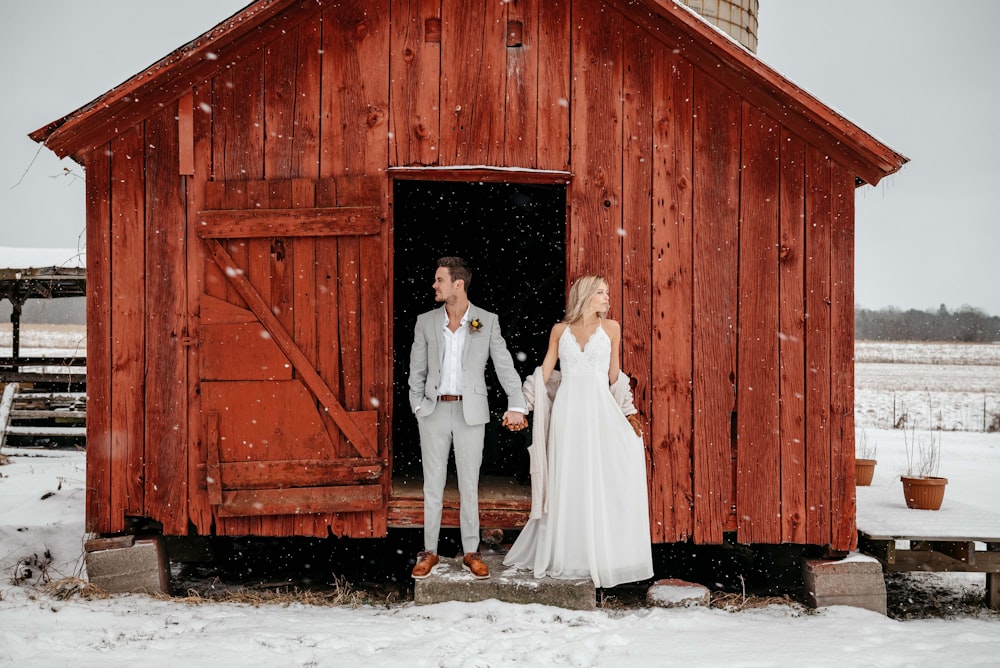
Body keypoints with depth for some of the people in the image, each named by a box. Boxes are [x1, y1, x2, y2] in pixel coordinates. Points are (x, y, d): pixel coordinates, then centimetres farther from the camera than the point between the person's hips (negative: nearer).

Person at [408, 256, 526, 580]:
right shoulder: (425, 322, 4)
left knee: (469, 485, 6)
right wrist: (418, 407, -3)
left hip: (470, 413, -1)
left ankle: (471, 552, 15)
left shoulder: (487, 321, -1)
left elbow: (505, 365, -4)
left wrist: (516, 405, -14)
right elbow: (416, 371, 7)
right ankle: (429, 552, 16)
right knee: (433, 484, 7)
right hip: (434, 412, 1)